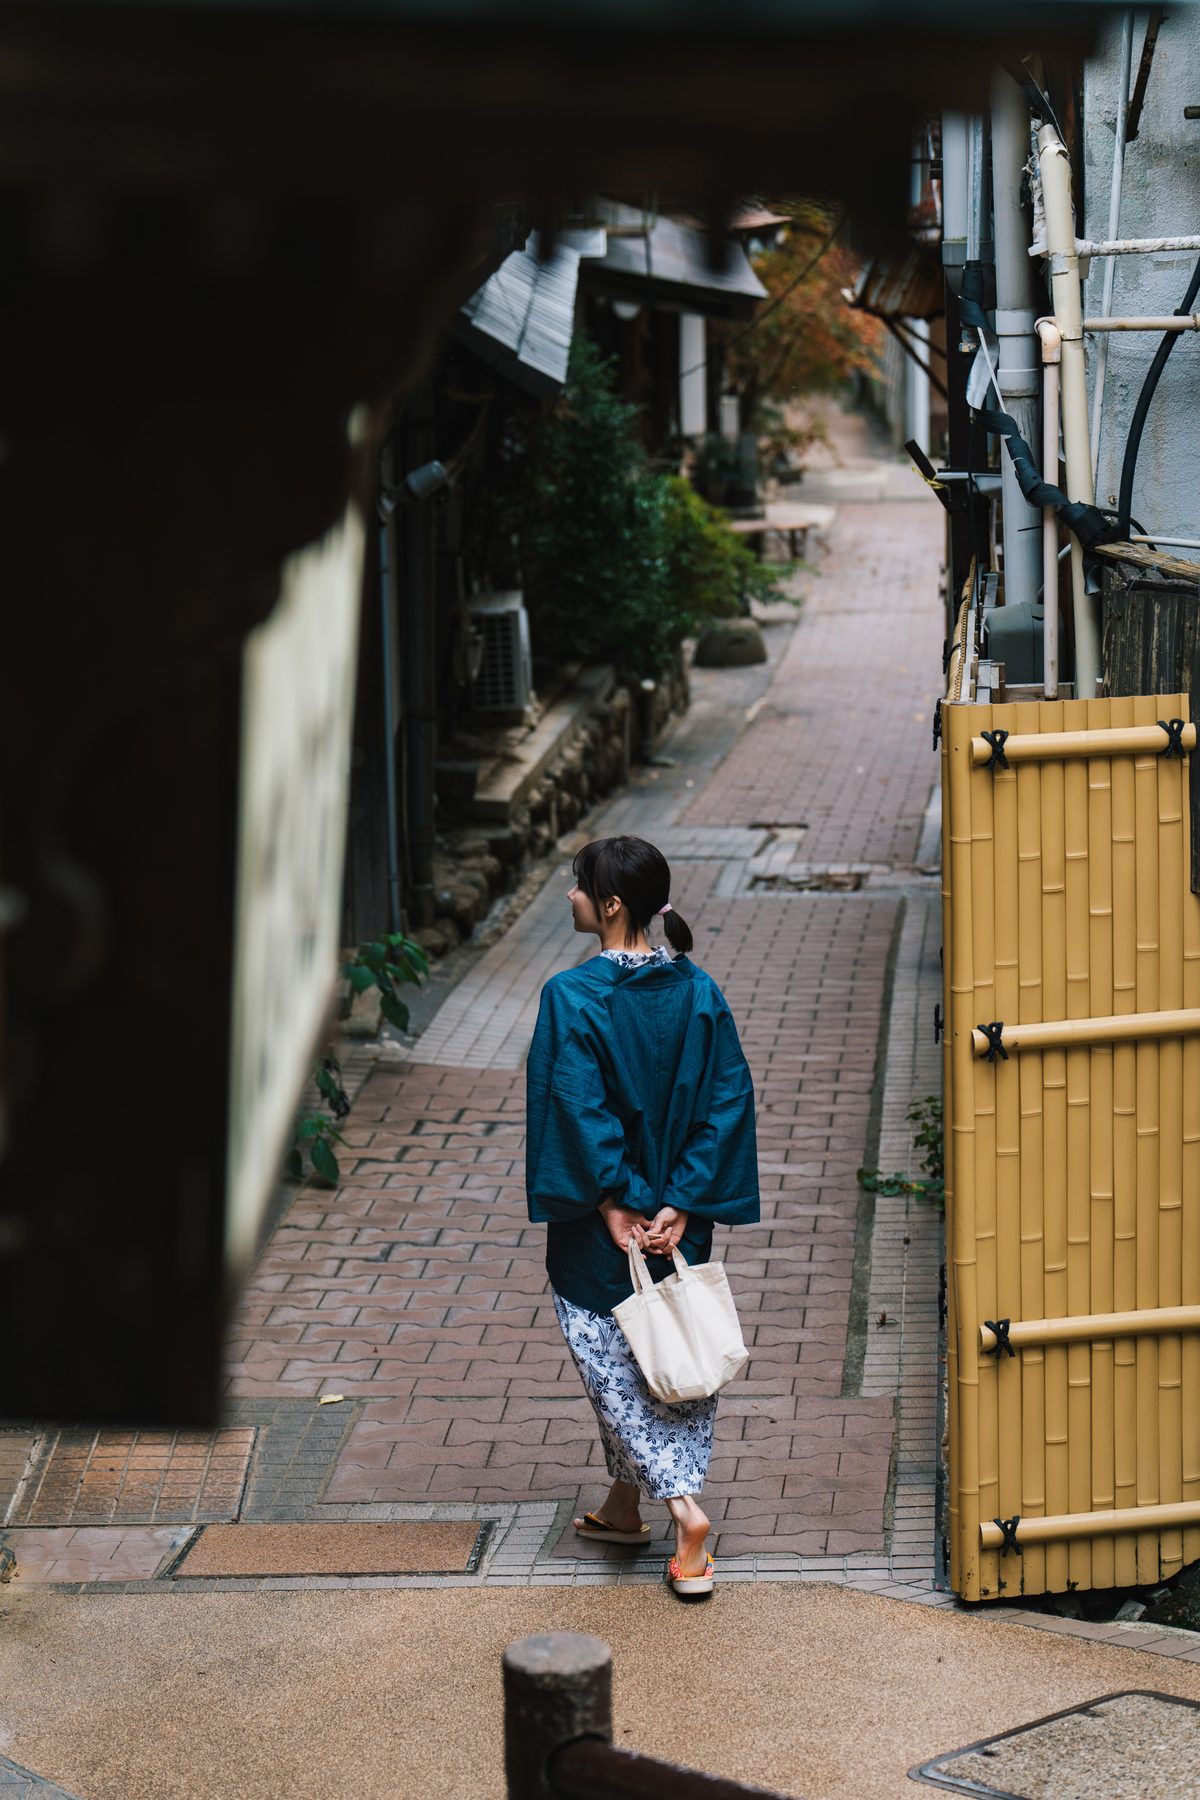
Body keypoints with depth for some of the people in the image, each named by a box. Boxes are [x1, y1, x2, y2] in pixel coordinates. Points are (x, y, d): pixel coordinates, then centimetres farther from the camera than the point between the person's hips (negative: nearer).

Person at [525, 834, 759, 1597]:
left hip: (605, 1220, -4)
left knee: (615, 1364, 7)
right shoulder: (698, 991, -3)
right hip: (676, 1211, 4)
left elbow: (577, 1108, -20)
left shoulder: (572, 997, -17)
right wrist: (681, 1204, -7)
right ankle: (626, 1505, 23)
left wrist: (612, 1202, -13)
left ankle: (682, 1504, -6)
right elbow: (730, 1099, -6)